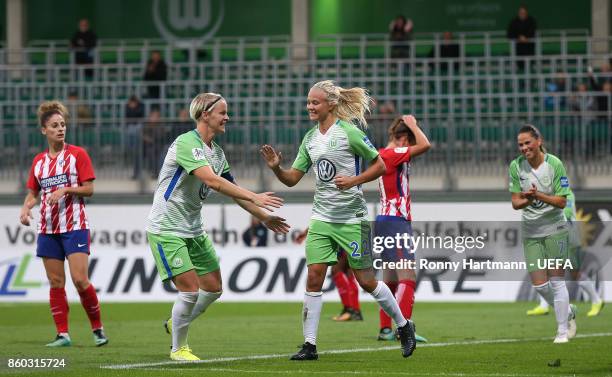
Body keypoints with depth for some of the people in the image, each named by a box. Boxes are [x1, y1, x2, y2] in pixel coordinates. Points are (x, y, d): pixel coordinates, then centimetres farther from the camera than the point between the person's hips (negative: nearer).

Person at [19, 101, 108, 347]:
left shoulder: (77, 154, -2)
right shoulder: (39, 161, 11)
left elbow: (89, 189, -4)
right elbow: (32, 193, 15)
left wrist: (65, 190, -19)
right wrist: (26, 208, -5)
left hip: (74, 226, -5)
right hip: (48, 228, 5)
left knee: (80, 279, -12)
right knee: (55, 282, 3)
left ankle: (97, 327, 3)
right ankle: (62, 334, 6)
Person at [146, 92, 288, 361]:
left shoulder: (216, 152, 8)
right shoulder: (186, 143, -20)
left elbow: (231, 189, 19)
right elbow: (212, 180, -31)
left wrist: (263, 217, 17)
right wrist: (254, 197, -34)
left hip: (194, 229, 9)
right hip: (167, 230, -9)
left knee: (213, 288, 8)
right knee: (190, 290, -12)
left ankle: (177, 324, 31)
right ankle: (178, 348, 6)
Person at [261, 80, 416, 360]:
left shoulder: (349, 132, -11)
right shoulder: (310, 138, 8)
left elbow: (380, 166, -6)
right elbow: (292, 178, 9)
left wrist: (354, 181, -19)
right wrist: (275, 168, -10)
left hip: (352, 218, -5)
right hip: (322, 218, 5)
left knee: (366, 280, 2)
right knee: (314, 277, -5)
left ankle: (403, 325, 23)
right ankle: (309, 345, -2)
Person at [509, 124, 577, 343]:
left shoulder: (554, 164, -12)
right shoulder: (516, 166, -2)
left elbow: (562, 201, -12)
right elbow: (515, 202, -1)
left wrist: (538, 196, -27)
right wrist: (527, 200, -23)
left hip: (555, 229, -3)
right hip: (531, 233, 3)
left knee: (557, 281, -5)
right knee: (539, 284, 0)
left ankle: (563, 331, 5)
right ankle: (567, 312, 26)